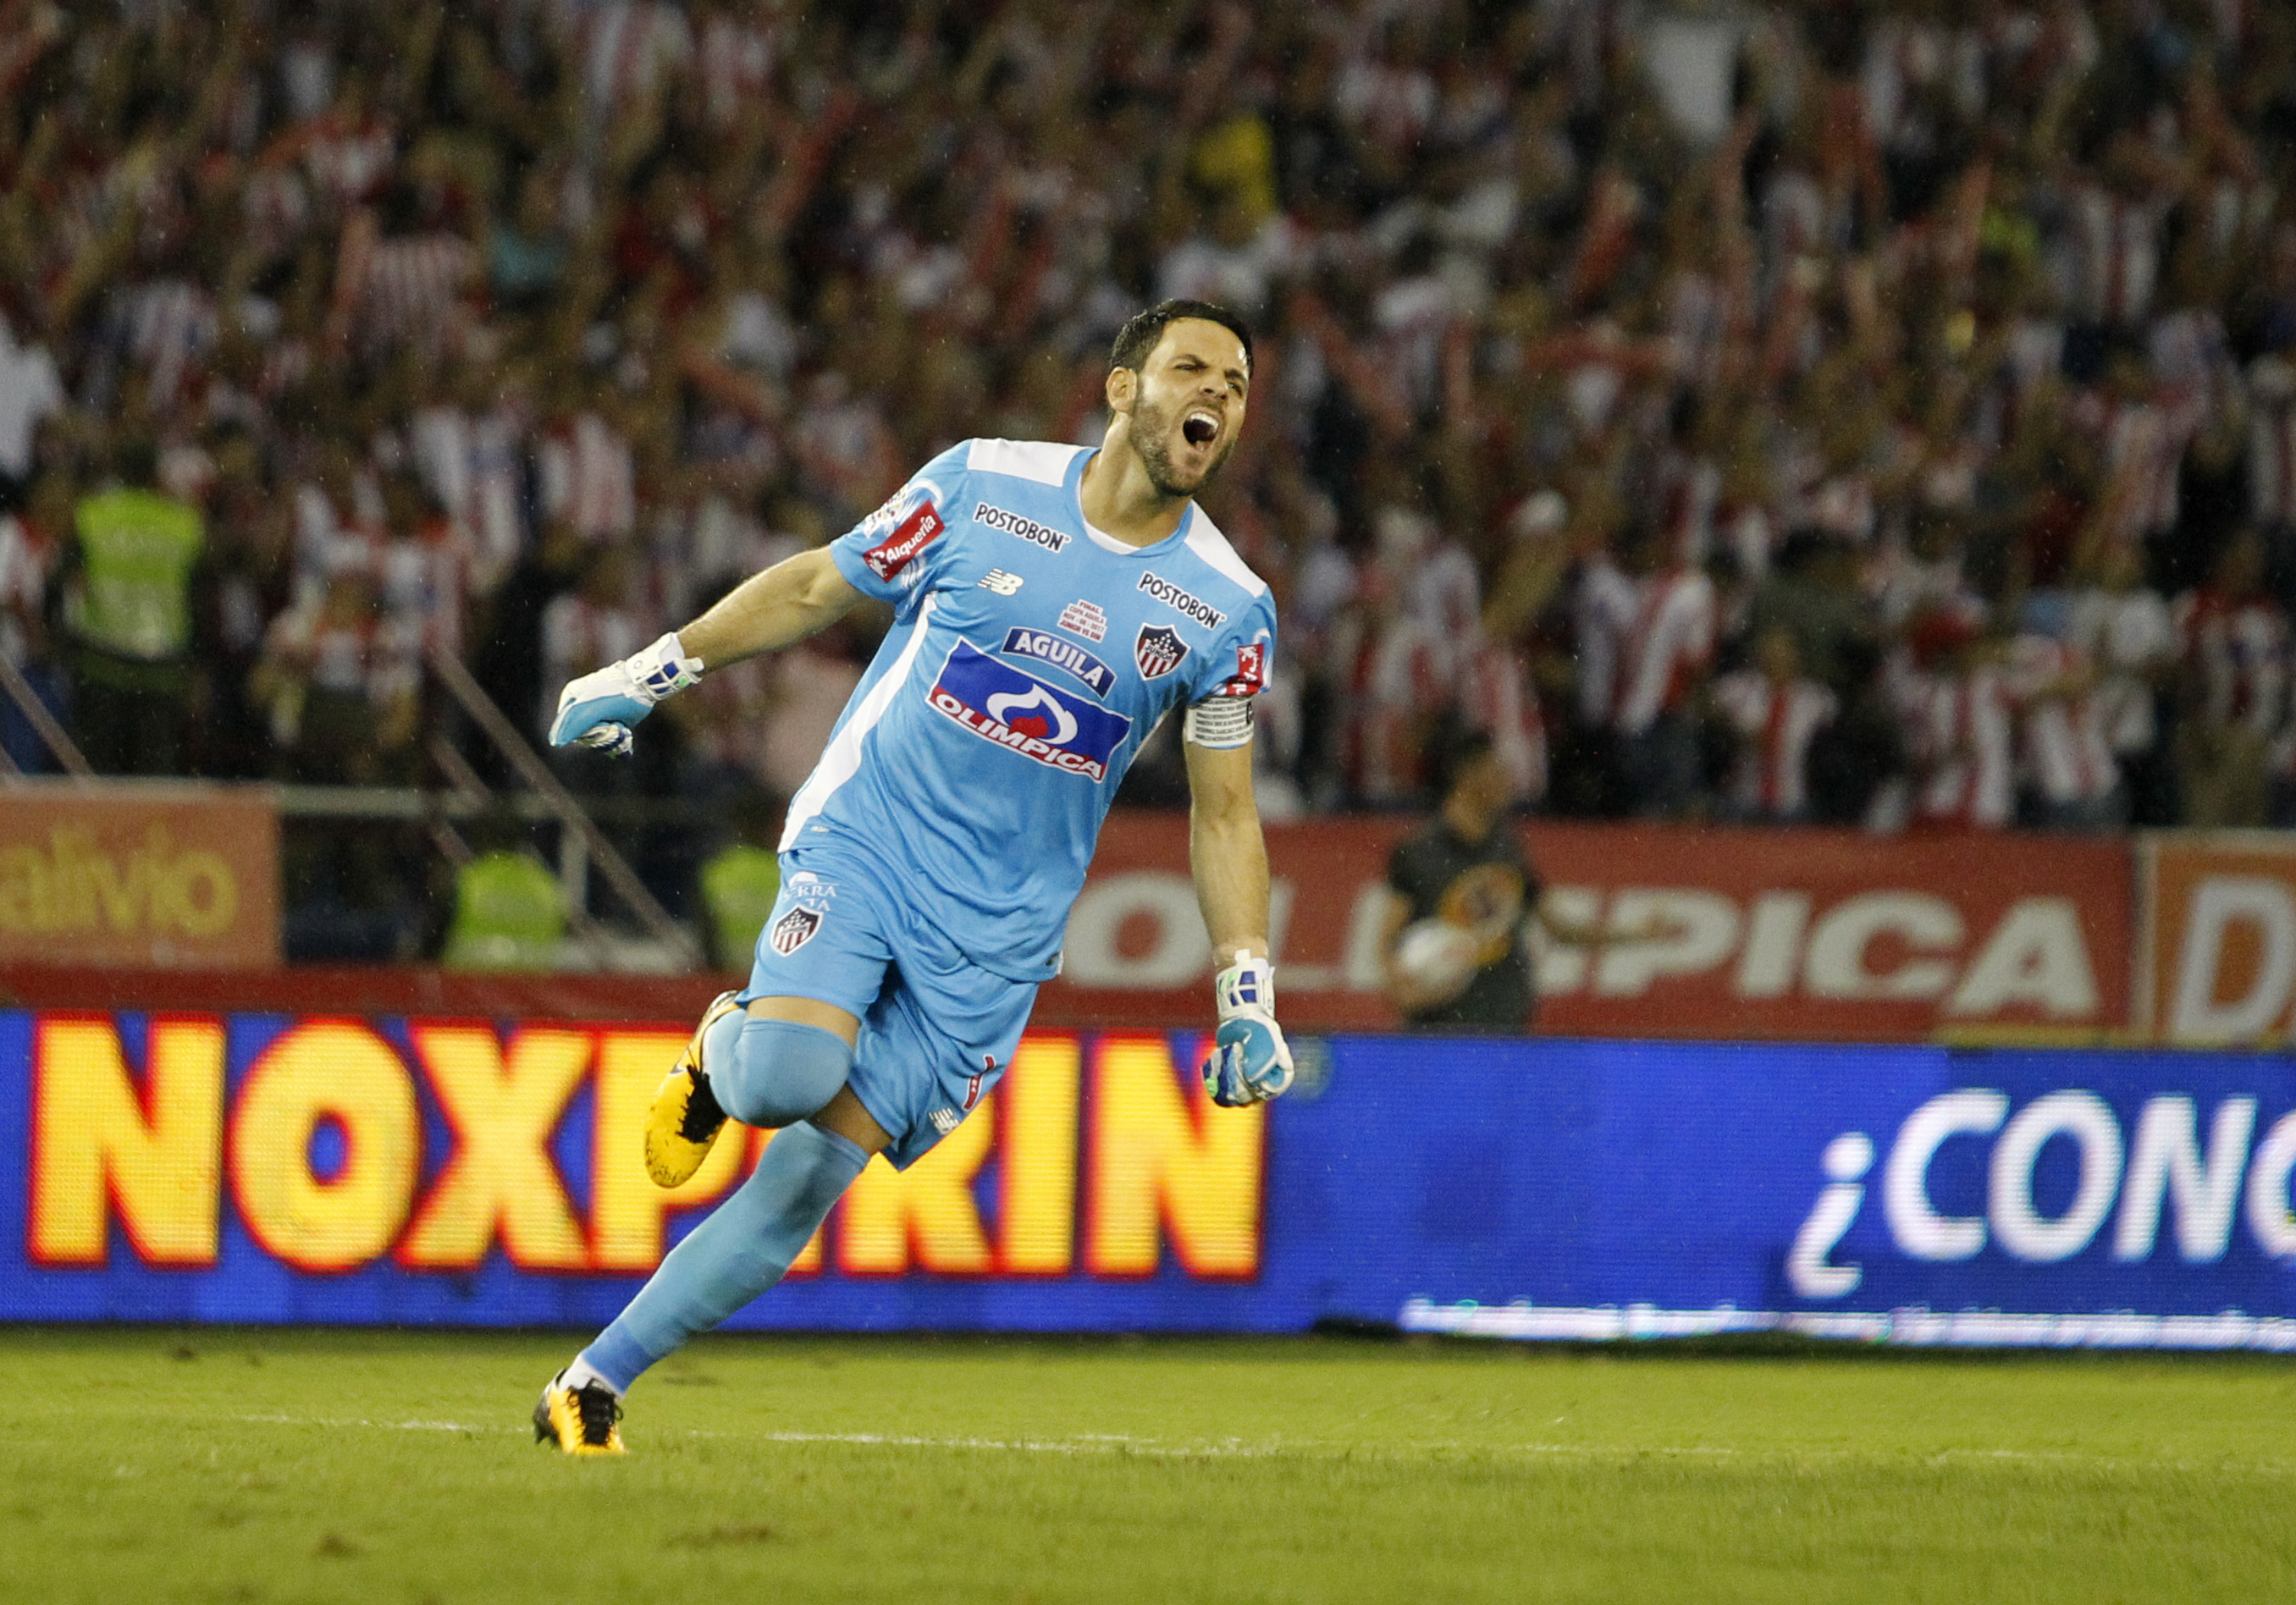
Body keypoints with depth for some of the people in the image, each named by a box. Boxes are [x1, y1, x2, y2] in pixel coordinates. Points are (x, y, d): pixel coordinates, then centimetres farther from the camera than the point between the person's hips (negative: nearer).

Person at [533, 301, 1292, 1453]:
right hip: (864, 839, -2)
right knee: (786, 1077, -29)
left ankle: (593, 1384, 5)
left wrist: (1248, 999, 5)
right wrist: (646, 674, 9)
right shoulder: (982, 486, -2)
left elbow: (1223, 815, 12)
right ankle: (723, 1050, 9)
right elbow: (815, 587, 11)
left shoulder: (1228, 610, 2)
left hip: (996, 929, 2)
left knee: (810, 1177, -6)